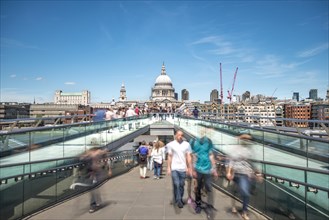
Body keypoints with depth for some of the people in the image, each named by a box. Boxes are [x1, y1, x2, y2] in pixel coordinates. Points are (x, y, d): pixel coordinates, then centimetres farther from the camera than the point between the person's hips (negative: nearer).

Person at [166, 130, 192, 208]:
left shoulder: (186, 144, 1)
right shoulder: (171, 144, -1)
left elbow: (188, 157, 4)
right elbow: (169, 157, 3)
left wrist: (190, 168, 1)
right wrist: (168, 168, 0)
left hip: (183, 168, 2)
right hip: (174, 168, -1)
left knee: (181, 185, 10)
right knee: (176, 184, -6)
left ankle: (180, 199, 26)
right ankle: (178, 200, 5)